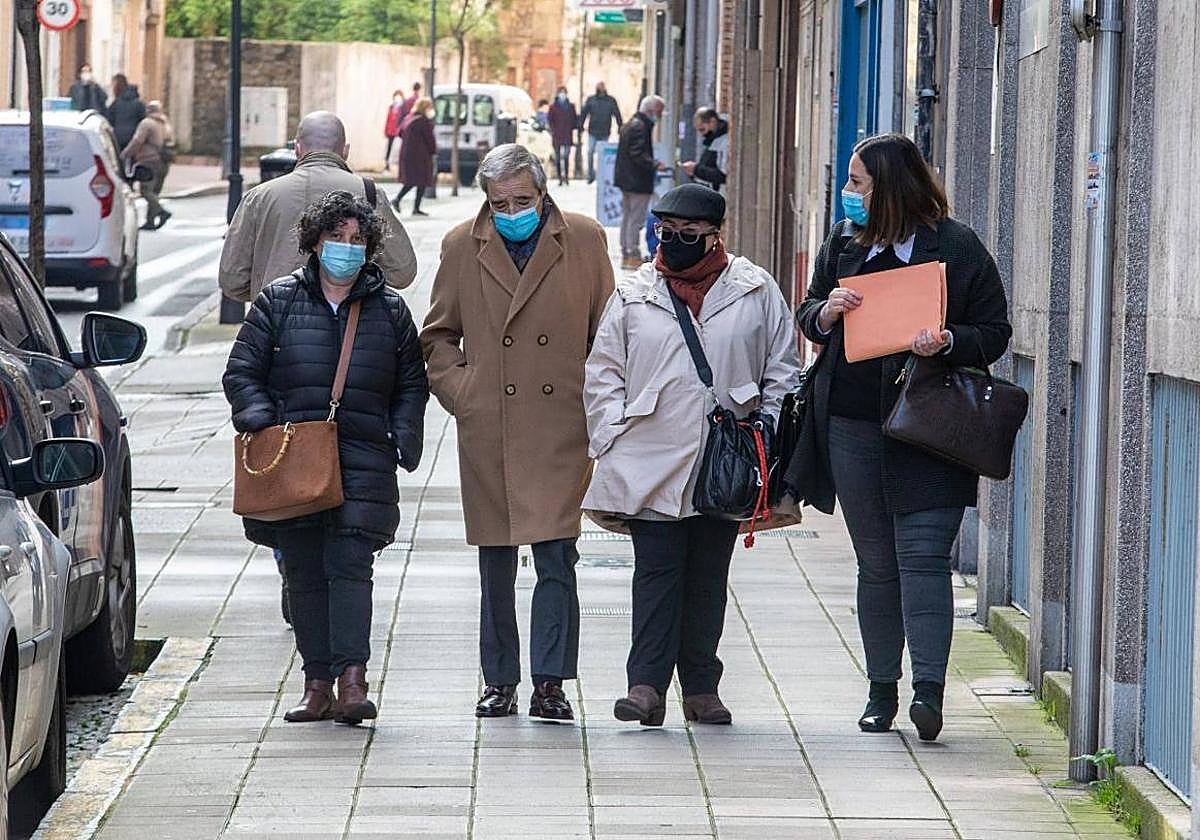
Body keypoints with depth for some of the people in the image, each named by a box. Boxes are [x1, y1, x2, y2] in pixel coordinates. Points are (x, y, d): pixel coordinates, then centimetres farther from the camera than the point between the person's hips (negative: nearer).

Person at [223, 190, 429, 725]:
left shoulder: (389, 310, 11)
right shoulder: (278, 303, 8)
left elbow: (412, 384, 16)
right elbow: (242, 373, 8)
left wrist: (405, 440, 1)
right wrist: (260, 422, -8)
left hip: (363, 462, -1)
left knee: (350, 564, -12)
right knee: (304, 572, 4)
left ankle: (351, 680, -18)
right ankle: (317, 682, 9)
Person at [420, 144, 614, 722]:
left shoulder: (584, 241, 4)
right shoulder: (462, 247, 8)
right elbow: (437, 336, 17)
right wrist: (458, 392, 3)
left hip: (561, 430, -2)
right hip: (487, 431, 2)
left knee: (557, 561, -7)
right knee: (495, 566, 8)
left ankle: (550, 685, -3)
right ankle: (500, 684, 17)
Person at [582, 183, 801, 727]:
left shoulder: (756, 291, 6)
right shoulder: (634, 294, 8)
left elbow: (783, 370, 10)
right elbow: (603, 372, 10)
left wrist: (768, 427, 0)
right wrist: (612, 440, 1)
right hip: (651, 462, 0)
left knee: (709, 577, 7)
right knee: (657, 570, -8)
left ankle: (701, 687, 14)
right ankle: (647, 684, -11)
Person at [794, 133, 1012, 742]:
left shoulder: (958, 248, -2)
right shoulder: (843, 242, 12)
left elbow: (994, 332, 1)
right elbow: (808, 319, 19)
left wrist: (948, 343, -19)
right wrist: (827, 312, -5)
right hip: (853, 425, 5)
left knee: (923, 555, -13)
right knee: (876, 562, 9)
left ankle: (928, 687, -17)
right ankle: (882, 690, 16)